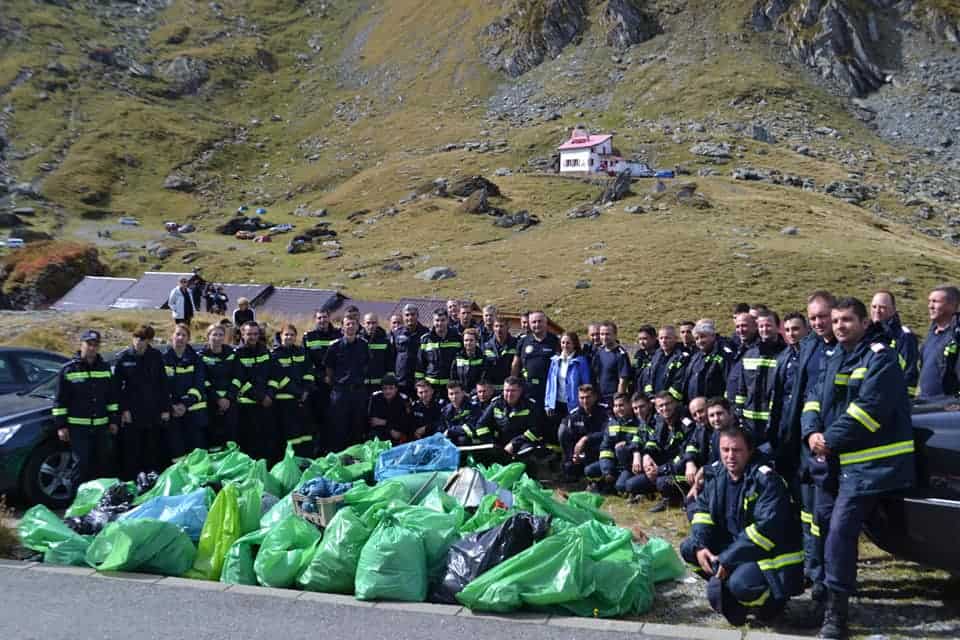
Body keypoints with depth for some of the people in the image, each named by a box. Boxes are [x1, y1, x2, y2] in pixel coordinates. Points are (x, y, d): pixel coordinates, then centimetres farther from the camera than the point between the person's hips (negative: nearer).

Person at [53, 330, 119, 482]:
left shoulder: (105, 368, 11)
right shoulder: (68, 370, -2)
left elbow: (112, 397, 14)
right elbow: (60, 401, -3)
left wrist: (114, 420, 10)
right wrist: (61, 425, -8)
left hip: (102, 427, 4)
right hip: (78, 427, -4)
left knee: (105, 463, 9)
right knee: (82, 464, -4)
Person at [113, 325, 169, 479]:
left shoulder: (156, 356, 2)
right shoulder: (124, 357, -3)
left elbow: (163, 384, 5)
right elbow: (117, 386, -1)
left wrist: (165, 408, 2)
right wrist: (123, 409, -7)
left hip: (153, 414, 2)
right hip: (132, 414, -2)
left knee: (151, 453, 11)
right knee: (131, 455, 2)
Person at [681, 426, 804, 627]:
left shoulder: (766, 479, -22)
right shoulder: (718, 473, 2)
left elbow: (768, 527, -29)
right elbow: (703, 509, 7)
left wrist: (727, 559, -28)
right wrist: (699, 546, -12)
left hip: (771, 556, -7)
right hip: (734, 545, 7)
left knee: (740, 583, -33)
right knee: (688, 548, -5)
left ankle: (771, 600, 2)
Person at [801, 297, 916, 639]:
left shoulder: (880, 357, -11)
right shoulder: (835, 360, 16)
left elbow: (870, 407, -21)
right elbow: (815, 399, 11)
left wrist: (830, 438, -17)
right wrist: (812, 432, -9)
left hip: (868, 463, -9)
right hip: (834, 460, 9)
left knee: (840, 531, -14)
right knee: (824, 524, 17)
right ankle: (834, 584, 40)